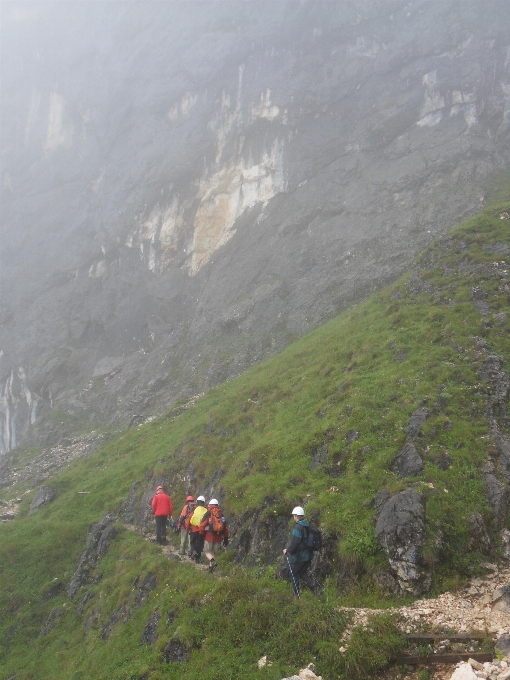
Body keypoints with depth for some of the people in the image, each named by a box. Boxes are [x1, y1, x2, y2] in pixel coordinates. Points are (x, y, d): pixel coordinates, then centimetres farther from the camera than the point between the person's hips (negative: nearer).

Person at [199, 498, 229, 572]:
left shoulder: (208, 513, -1)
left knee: (207, 552, 3)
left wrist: (201, 534, 1)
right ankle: (211, 566, 7)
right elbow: (226, 527, 12)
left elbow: (202, 525, -7)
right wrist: (226, 538, 16)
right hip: (218, 537, 4)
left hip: (209, 536, -4)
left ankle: (213, 561, -24)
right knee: (213, 552, 15)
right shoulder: (221, 515, 12)